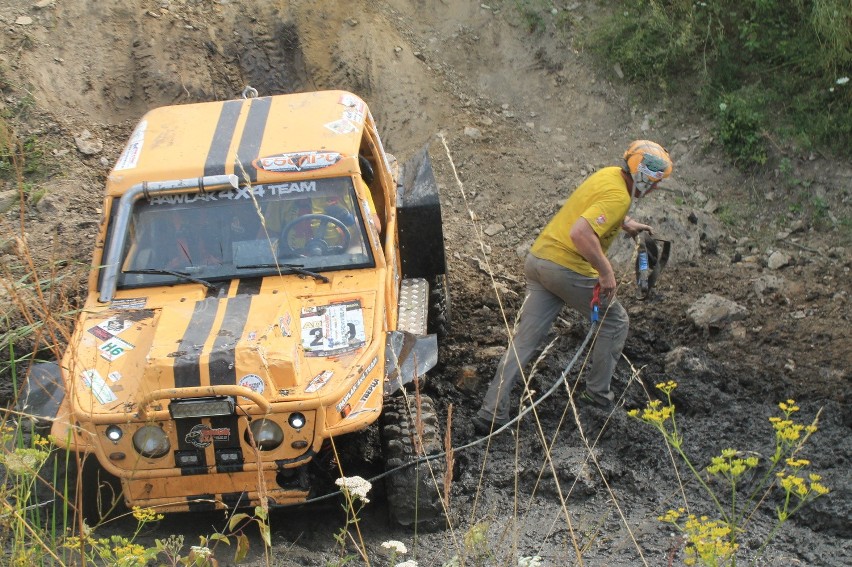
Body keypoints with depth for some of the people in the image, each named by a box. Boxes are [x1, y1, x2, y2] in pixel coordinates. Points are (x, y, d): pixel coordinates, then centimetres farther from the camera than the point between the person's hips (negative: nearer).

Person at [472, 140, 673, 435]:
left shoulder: (611, 174, 15)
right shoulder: (618, 196, -16)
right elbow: (580, 233, -30)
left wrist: (626, 223, 30)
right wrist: (606, 271, -24)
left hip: (538, 259, 9)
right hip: (568, 268, -9)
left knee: (523, 340, 5)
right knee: (615, 321, 15)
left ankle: (491, 413, 0)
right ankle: (597, 392, 22)